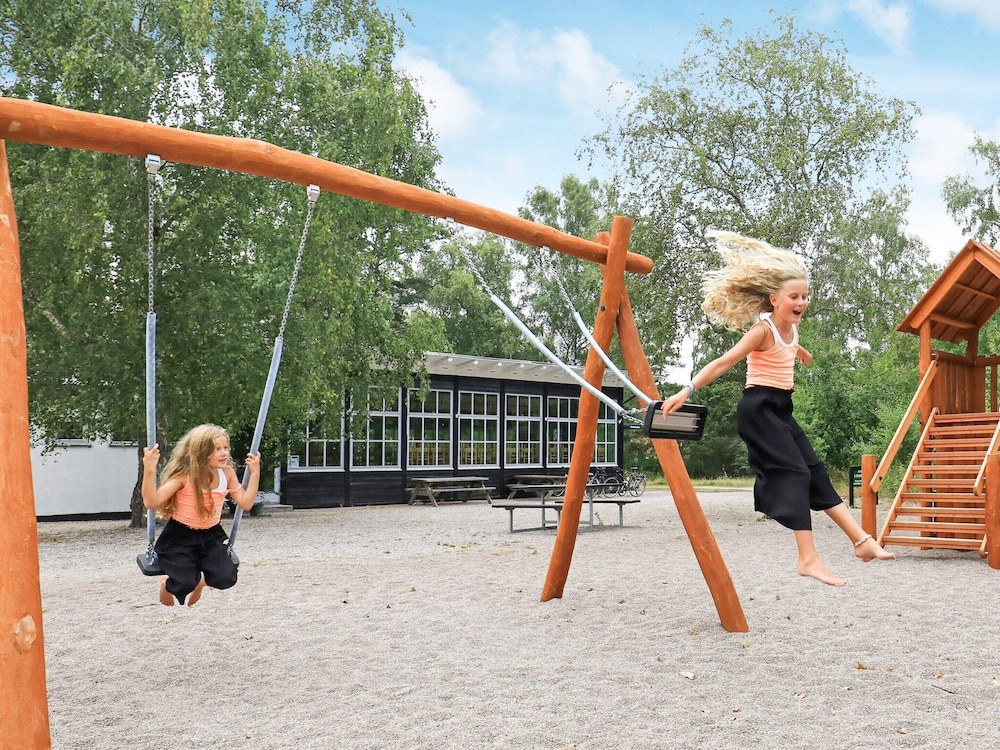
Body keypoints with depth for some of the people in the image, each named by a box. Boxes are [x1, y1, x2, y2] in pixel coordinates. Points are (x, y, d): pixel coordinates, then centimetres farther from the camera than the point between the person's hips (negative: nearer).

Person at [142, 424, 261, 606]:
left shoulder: (227, 473, -5)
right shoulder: (184, 476, -20)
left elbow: (246, 503, -3)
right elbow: (152, 502, -26)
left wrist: (255, 473, -7)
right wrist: (149, 470, -39)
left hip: (210, 536, 4)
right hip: (180, 537, -4)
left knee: (226, 579, -16)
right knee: (185, 584, -21)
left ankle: (201, 580, 22)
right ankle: (167, 584, 20)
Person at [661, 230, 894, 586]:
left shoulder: (791, 329, 9)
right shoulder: (762, 330, -17)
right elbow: (722, 363, -26)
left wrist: (802, 354, 58)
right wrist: (687, 390, -37)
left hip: (781, 410, 9)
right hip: (758, 408, -9)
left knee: (816, 472, 6)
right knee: (795, 473, -16)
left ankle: (862, 540, 7)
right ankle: (808, 559, -17)